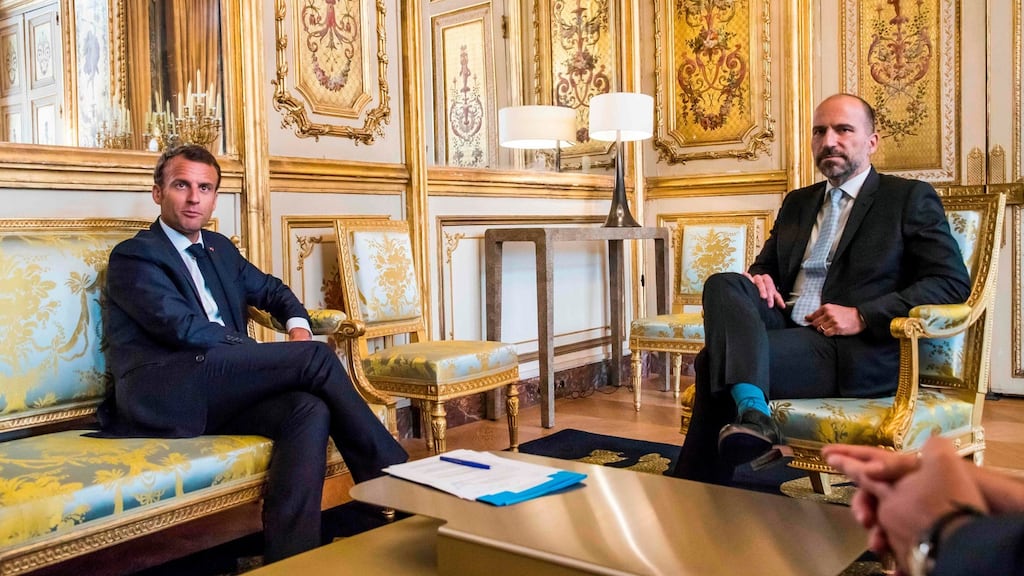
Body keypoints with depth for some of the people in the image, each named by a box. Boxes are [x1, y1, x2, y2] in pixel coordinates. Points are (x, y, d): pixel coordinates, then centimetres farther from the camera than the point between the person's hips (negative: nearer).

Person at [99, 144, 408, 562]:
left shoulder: (219, 248, 27)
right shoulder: (133, 257, 4)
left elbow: (270, 289, 34)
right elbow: (184, 328, -10)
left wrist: (298, 326, 9)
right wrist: (277, 355, -10)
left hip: (216, 396, 7)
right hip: (161, 394, -7)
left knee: (310, 409, -26)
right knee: (317, 357, -21)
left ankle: (289, 559, -30)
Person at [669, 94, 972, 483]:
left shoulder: (910, 199, 6)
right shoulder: (797, 203, 24)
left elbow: (953, 281, -3)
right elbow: (765, 265, 28)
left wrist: (862, 316, -15)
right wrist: (758, 278, -1)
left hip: (856, 351, -5)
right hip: (786, 329, 6)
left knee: (716, 360, -28)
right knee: (723, 284, -26)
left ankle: (696, 497, -23)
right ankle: (751, 411, -45)